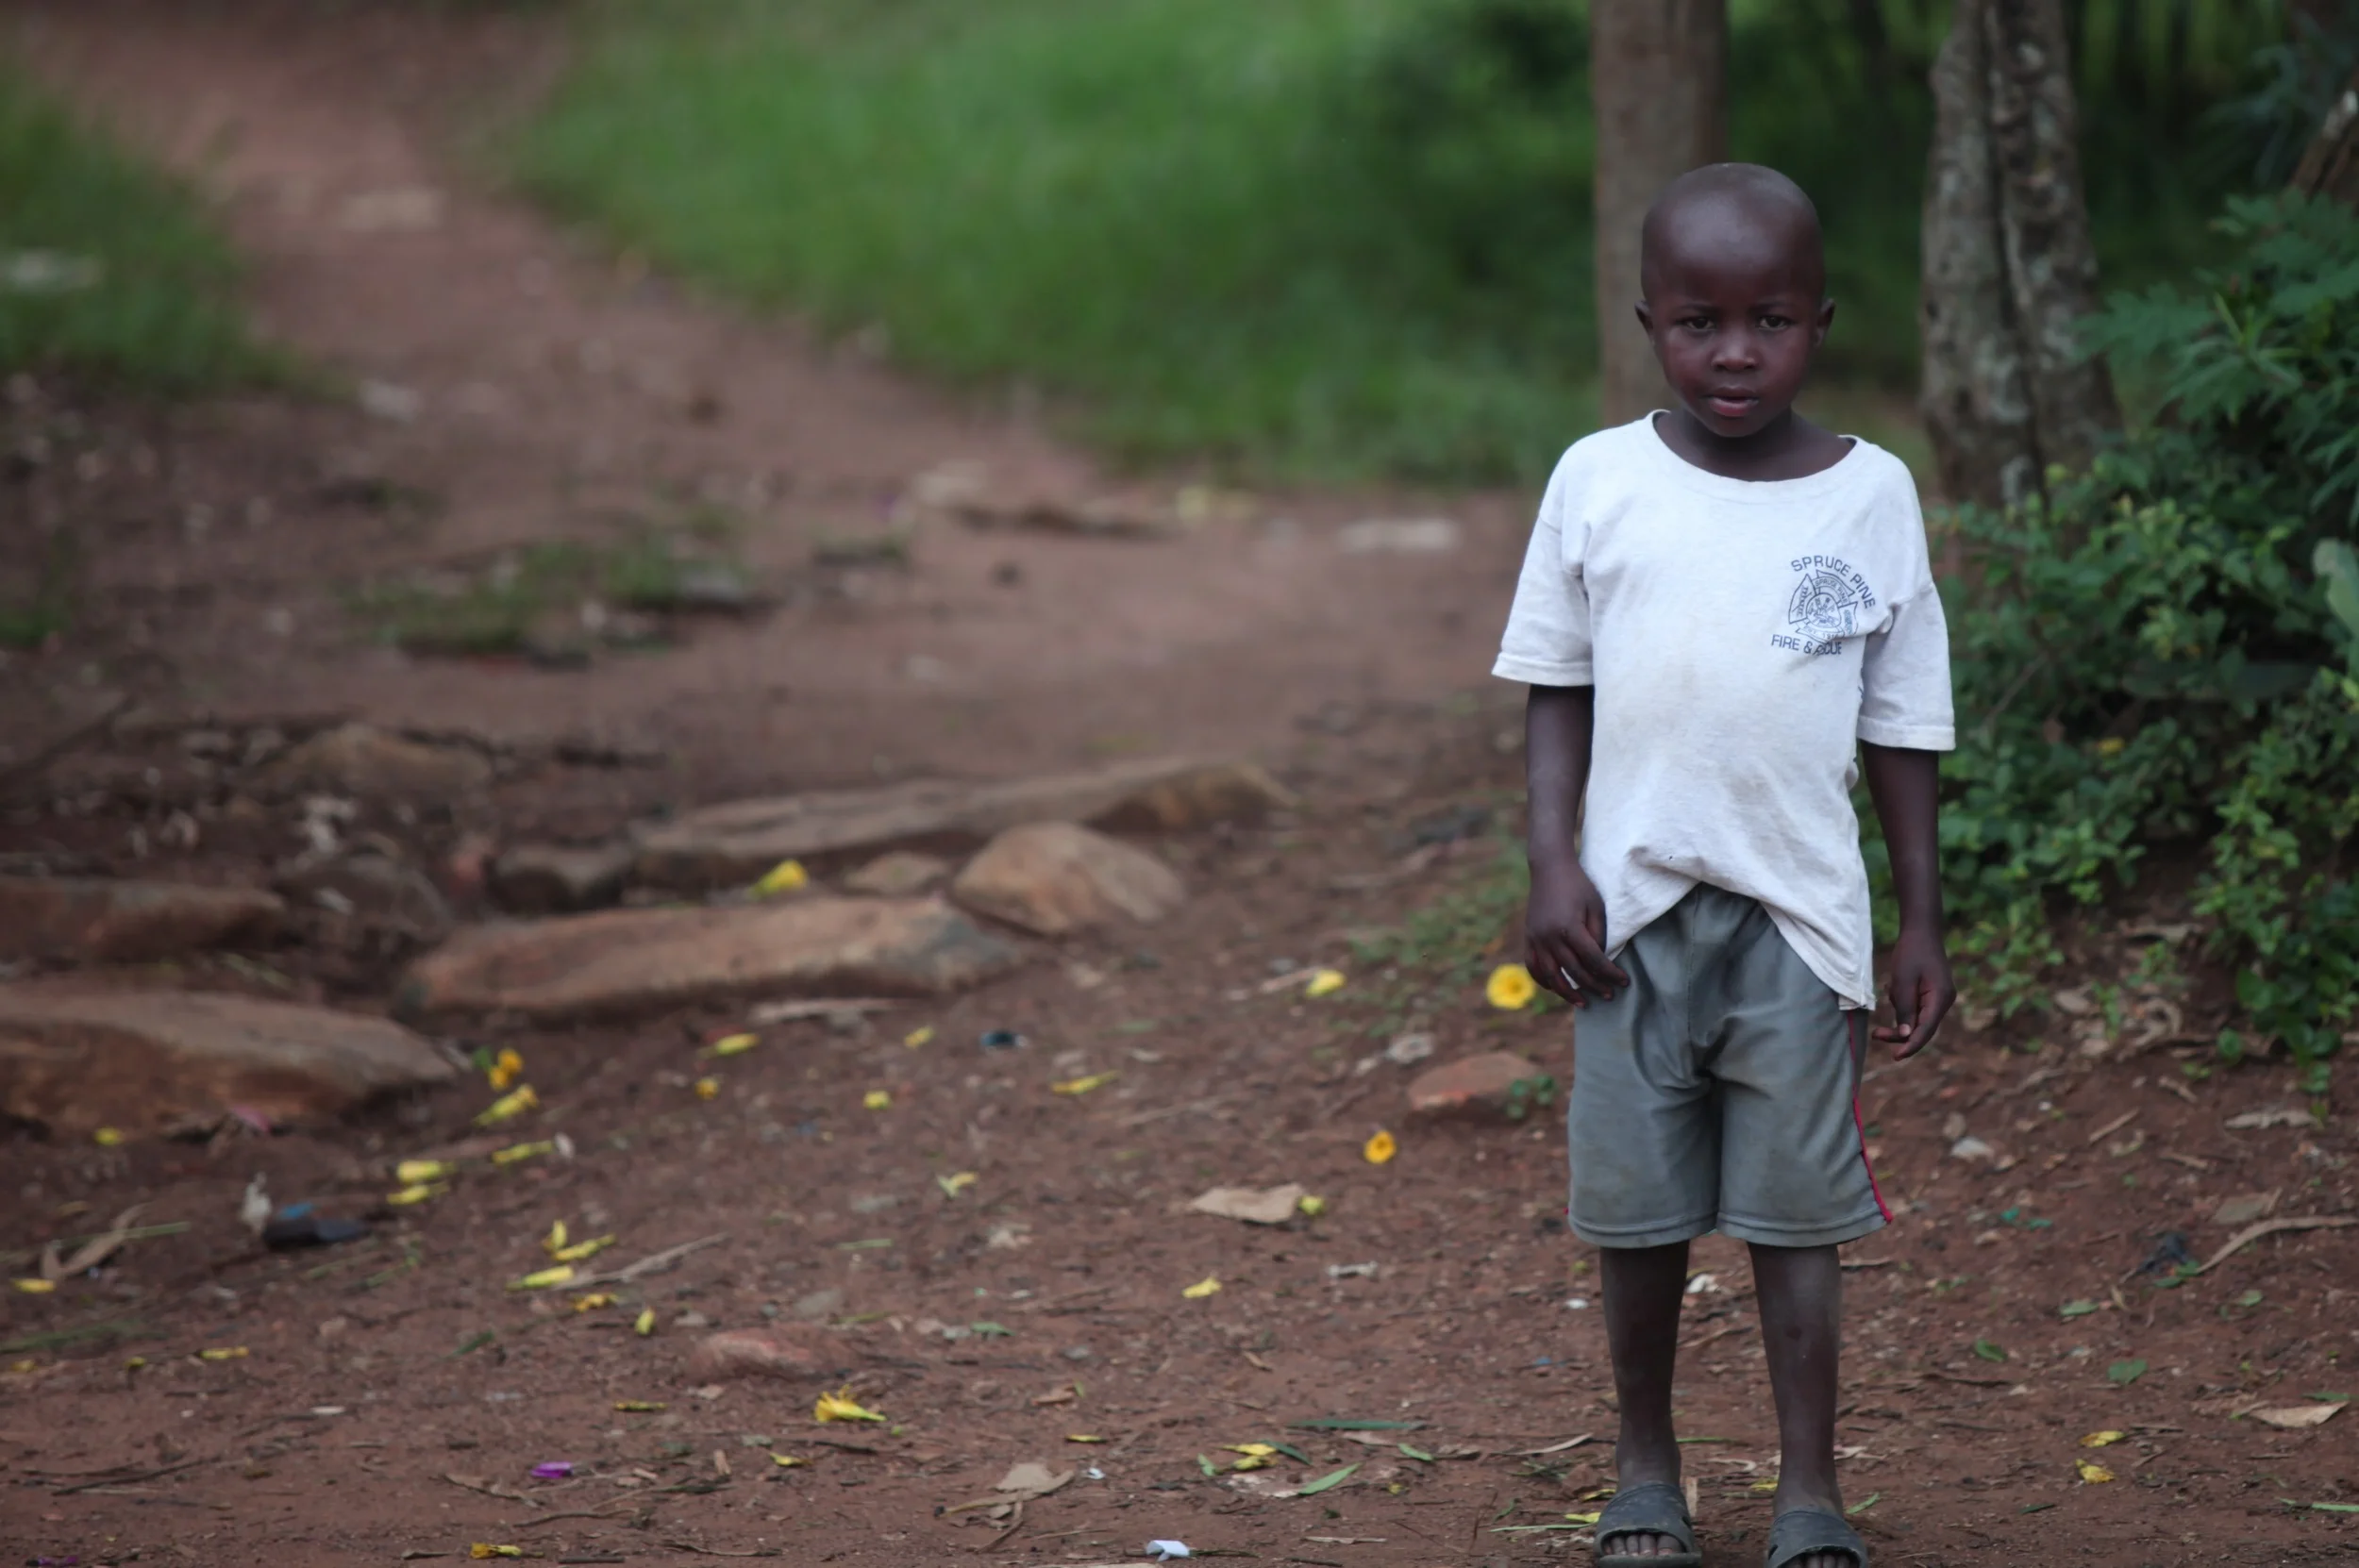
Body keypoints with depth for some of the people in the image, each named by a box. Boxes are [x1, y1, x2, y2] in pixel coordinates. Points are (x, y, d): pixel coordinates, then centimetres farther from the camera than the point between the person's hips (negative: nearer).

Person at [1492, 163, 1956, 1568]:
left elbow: (1902, 724, 5)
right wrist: (1555, 867, -4)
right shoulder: (1601, 481, -1)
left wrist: (1923, 923, 5)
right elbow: (1557, 687, 6)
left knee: (1797, 1210, 2)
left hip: (1799, 911, -1)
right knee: (1639, 1209, 8)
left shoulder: (1872, 493, -1)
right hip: (1636, 904, 1)